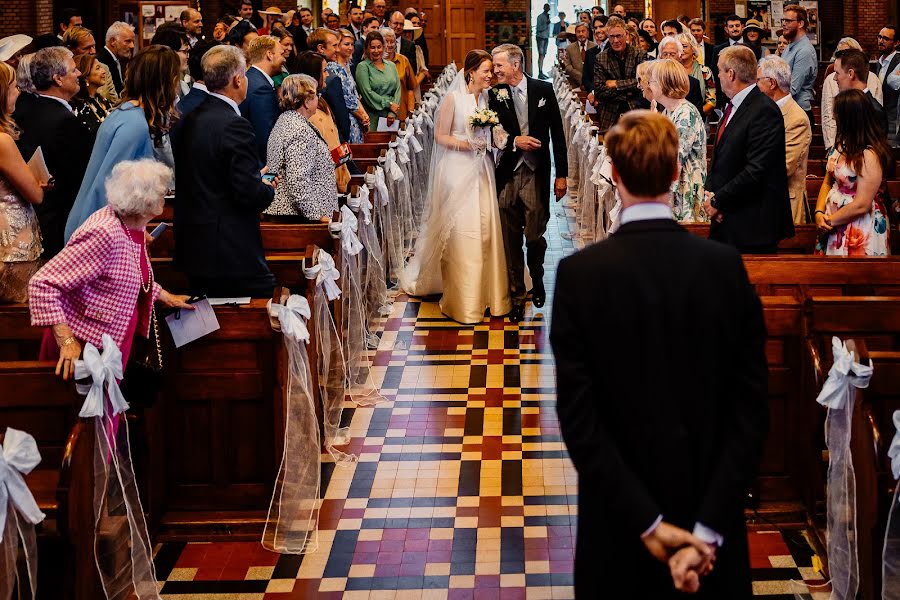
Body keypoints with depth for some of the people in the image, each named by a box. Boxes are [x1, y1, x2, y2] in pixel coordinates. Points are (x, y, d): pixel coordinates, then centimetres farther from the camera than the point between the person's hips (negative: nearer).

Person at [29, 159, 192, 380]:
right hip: (83, 348, -8)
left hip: (115, 345, 8)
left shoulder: (135, 227, 0)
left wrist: (167, 298, 17)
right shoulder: (104, 235, -27)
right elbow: (42, 284, -28)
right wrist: (67, 341, -32)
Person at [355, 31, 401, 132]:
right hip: (372, 117, -4)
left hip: (390, 117, 4)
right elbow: (367, 93, -9)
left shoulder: (391, 66, 15)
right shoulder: (363, 67, 0)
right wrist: (389, 104, -10)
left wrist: (392, 113, -6)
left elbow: (397, 89, 8)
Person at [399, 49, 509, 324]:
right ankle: (463, 300, 4)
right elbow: (440, 136, -7)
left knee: (486, 230, 4)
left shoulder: (487, 98, 9)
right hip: (458, 170, -6)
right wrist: (466, 144, -19)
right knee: (461, 232, -4)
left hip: (482, 171, 6)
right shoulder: (454, 98, -8)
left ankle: (486, 291, 15)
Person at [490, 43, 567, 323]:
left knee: (535, 237, 1)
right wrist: (514, 141, -15)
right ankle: (516, 296, 15)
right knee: (511, 242, 4)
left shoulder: (543, 90, 0)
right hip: (507, 176, 1)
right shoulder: (495, 95, 2)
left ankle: (537, 281, 30)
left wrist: (561, 174, 1)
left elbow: (557, 132, 3)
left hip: (536, 175, -1)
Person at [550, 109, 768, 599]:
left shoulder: (579, 273, -13)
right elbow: (752, 412, -11)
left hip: (620, 520, -1)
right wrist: (708, 530, -13)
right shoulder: (727, 266, -8)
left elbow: (578, 417, -16)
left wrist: (647, 523, -13)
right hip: (712, 516, 1)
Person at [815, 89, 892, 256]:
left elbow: (861, 205, -22)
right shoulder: (843, 144, 6)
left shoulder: (869, 155, -20)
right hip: (834, 227, 8)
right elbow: (828, 182, 9)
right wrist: (819, 213, -7)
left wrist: (830, 221, -12)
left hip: (859, 230, -8)